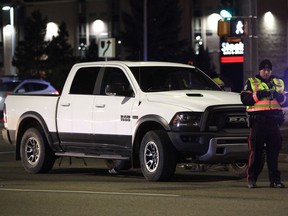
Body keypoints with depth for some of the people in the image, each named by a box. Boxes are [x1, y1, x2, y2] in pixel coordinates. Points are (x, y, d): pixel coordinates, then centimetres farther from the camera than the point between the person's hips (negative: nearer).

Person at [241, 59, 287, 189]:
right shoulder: (251, 83, 10)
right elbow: (245, 99, -2)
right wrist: (258, 94, -15)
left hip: (273, 121, 3)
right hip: (258, 120, -3)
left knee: (274, 150, 1)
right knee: (256, 151, -3)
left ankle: (275, 179, 5)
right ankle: (251, 179, 3)